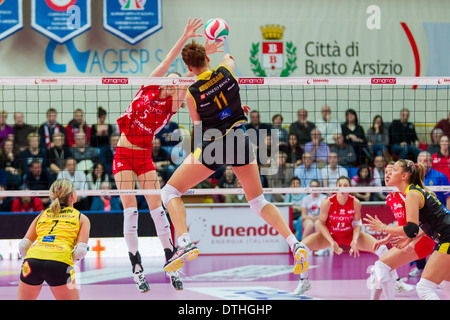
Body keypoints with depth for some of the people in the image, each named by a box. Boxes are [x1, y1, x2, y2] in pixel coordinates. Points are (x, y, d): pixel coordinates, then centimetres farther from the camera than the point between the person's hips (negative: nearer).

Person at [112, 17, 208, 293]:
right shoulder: (148, 89, 3)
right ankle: (137, 269, -2)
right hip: (123, 155, -1)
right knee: (130, 210, -6)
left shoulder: (171, 107, 4)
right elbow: (167, 62, -6)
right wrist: (184, 38, -15)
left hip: (145, 158, 1)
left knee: (157, 208, -6)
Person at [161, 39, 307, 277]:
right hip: (240, 139, 4)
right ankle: (295, 245, -1)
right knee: (258, 201, 16)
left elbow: (200, 127, 7)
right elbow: (229, 58, 23)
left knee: (170, 192, 8)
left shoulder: (192, 94, -9)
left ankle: (185, 243, -14)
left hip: (212, 145, -4)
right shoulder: (226, 70, -4)